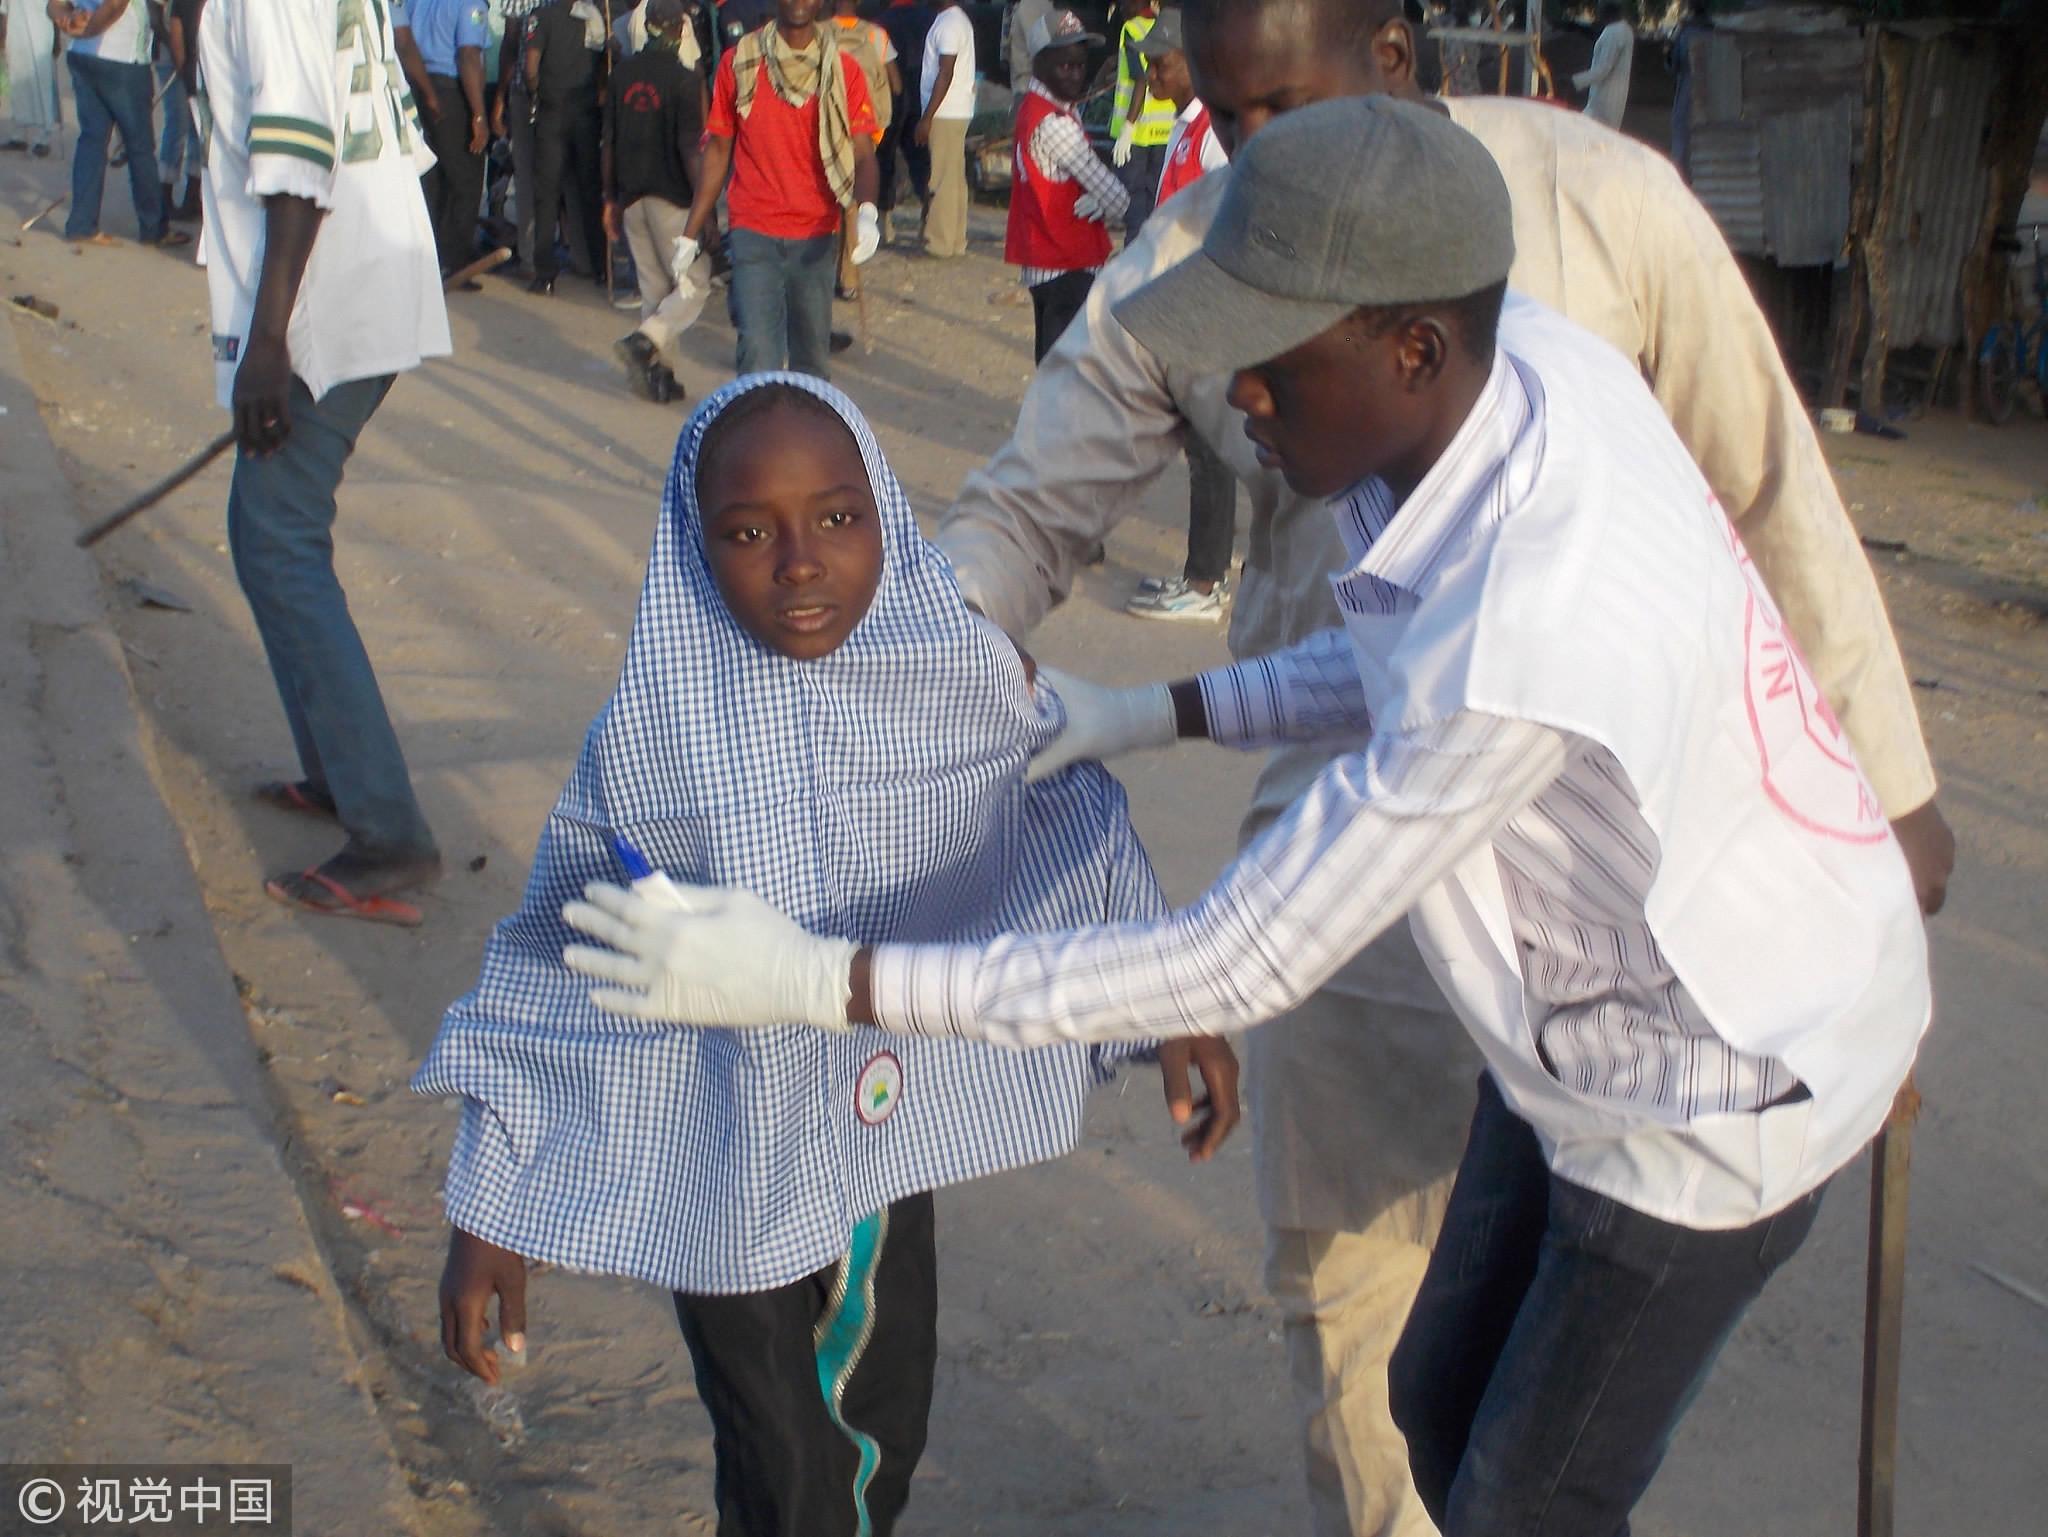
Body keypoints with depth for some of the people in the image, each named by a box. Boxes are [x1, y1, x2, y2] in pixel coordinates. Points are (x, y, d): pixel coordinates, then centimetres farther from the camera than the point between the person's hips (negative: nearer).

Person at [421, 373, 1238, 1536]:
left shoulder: (967, 677, -15)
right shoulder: (652, 737, -21)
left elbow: (1083, 830, 2)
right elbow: (548, 966, -11)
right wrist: (486, 1219, -8)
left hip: (893, 1134, 3)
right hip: (726, 1170, -3)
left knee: (887, 1435, 24)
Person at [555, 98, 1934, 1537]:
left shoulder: (1518, 651, -41)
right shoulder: (1525, 354, -16)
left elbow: (1237, 966, -32)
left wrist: (820, 977, -30)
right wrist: (1154, 713, 0)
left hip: (1721, 1084, -8)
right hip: (1601, 1011, 8)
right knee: (1444, 1401, 21)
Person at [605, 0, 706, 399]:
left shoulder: (622, 74, 5)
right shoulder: (685, 79, -13)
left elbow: (609, 142, 9)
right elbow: (690, 149, -16)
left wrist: (611, 198, 18)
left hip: (632, 197, 6)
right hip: (673, 198, -6)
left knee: (653, 288, 13)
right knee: (694, 284, 4)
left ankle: (658, 370, 10)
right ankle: (646, 341, -15)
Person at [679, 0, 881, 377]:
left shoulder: (843, 71, 3)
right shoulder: (739, 63, 2)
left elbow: (862, 152, -6)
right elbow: (717, 151, 7)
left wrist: (867, 211, -27)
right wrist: (690, 234, 5)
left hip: (817, 235, 2)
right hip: (754, 232, -1)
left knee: (811, 353, 7)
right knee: (759, 352, -12)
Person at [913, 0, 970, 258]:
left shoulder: (949, 23, -13)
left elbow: (945, 74, -18)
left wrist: (927, 117, -19)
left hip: (945, 114, -10)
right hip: (957, 111, 10)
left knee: (941, 180, -7)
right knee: (954, 179, 11)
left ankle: (940, 243, -6)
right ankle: (955, 241, 16)